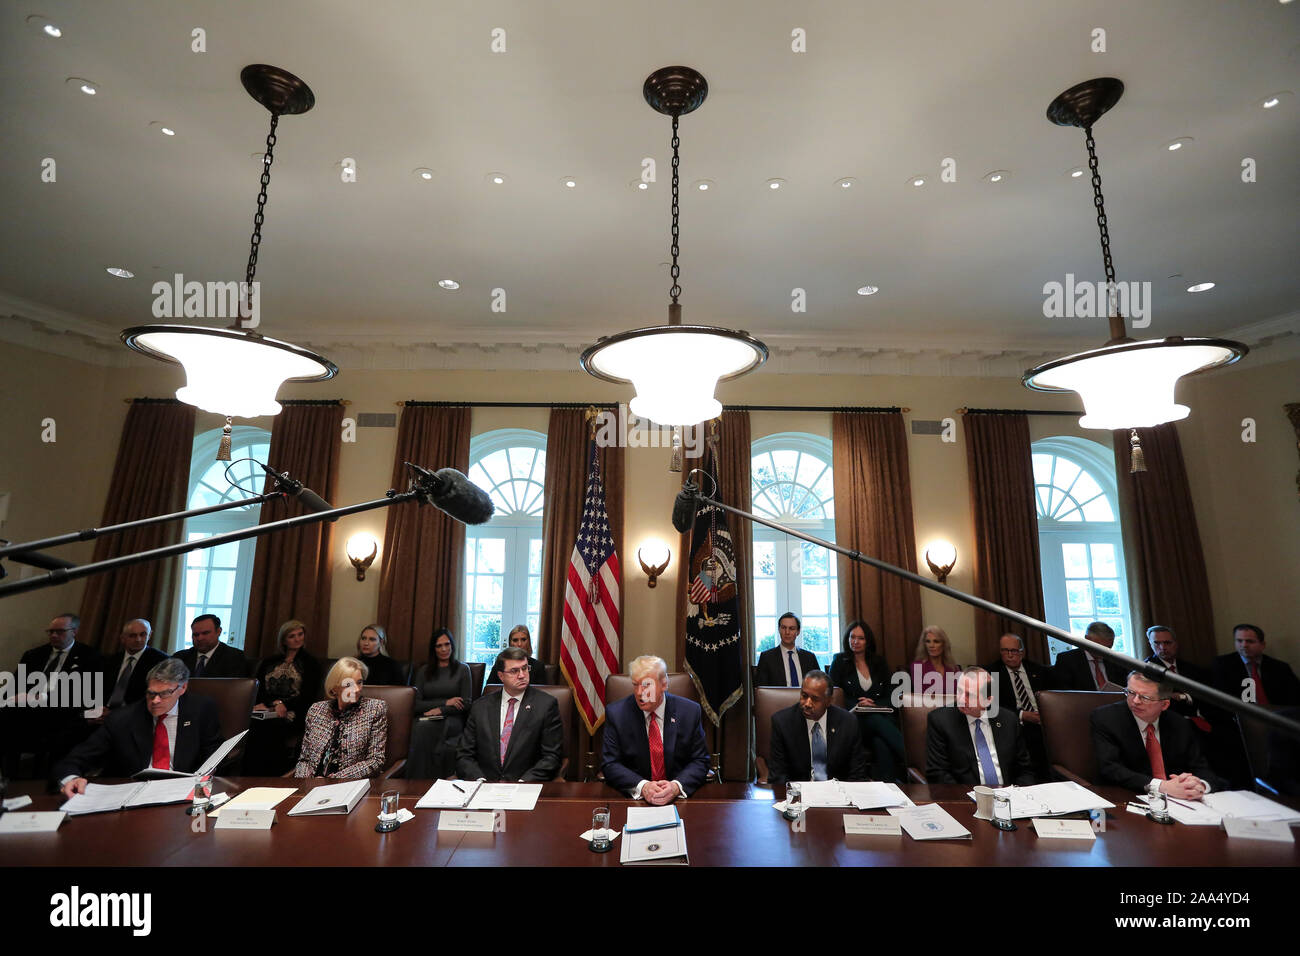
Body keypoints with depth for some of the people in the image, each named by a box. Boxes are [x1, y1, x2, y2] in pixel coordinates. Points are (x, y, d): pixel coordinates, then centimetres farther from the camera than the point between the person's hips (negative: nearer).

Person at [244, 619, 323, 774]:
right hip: (264, 713, 3)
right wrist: (262, 704, -7)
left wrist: (283, 704, -11)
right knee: (252, 727, -31)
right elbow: (257, 687, 13)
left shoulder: (310, 663, 11)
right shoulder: (270, 662, 23)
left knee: (266, 729, -34)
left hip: (291, 715, -3)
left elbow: (309, 696, 2)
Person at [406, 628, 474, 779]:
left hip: (452, 720, -2)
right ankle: (416, 783, -27)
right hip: (425, 719, 2)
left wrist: (441, 710, -10)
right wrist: (445, 702, -3)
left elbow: (466, 704, 4)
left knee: (425, 728, -35)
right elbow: (416, 704, 9)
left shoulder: (462, 669, 11)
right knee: (419, 727, -35)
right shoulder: (424, 671, 19)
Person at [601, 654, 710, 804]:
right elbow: (610, 764, -4)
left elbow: (700, 761, 0)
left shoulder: (690, 712, -2)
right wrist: (641, 786, -21)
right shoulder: (616, 713, -4)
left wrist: (677, 786, -20)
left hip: (678, 797, 1)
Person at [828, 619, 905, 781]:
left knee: (881, 744, -34)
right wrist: (857, 705, -13)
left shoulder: (879, 662, 17)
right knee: (878, 721, -37)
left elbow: (891, 695, 13)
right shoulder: (840, 661, 9)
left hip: (881, 716, 3)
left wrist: (875, 705, -8)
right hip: (853, 718, -2)